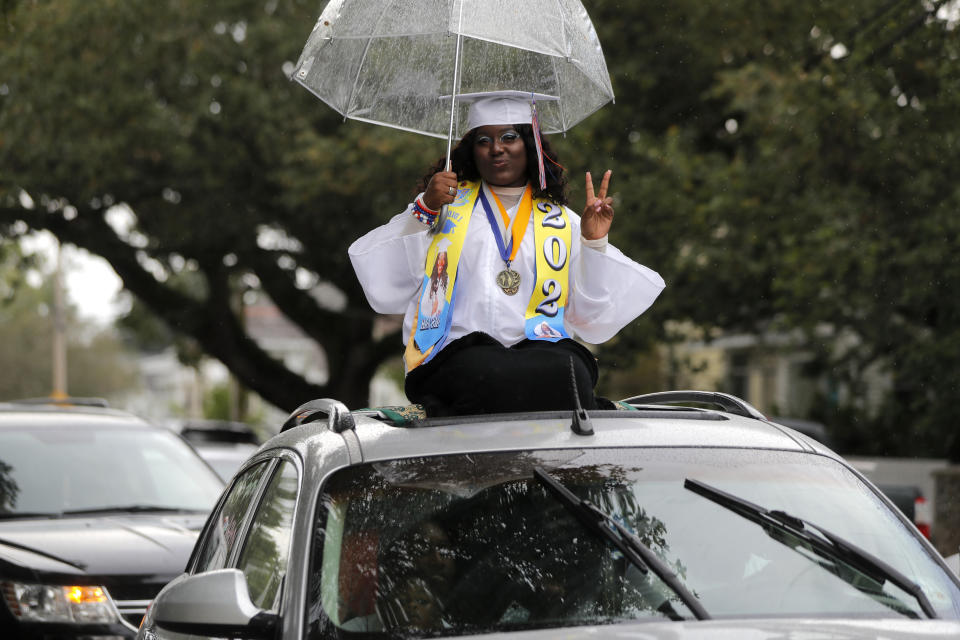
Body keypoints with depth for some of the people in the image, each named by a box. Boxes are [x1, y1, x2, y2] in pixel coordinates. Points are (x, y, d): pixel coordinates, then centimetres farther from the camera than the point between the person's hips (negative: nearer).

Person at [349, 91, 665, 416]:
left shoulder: (563, 223, 22)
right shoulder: (445, 201, 19)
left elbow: (592, 322, 13)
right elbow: (384, 290, 5)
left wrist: (594, 244, 3)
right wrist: (424, 210, -4)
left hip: (542, 351, 1)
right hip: (459, 350, -1)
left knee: (570, 374, -35)